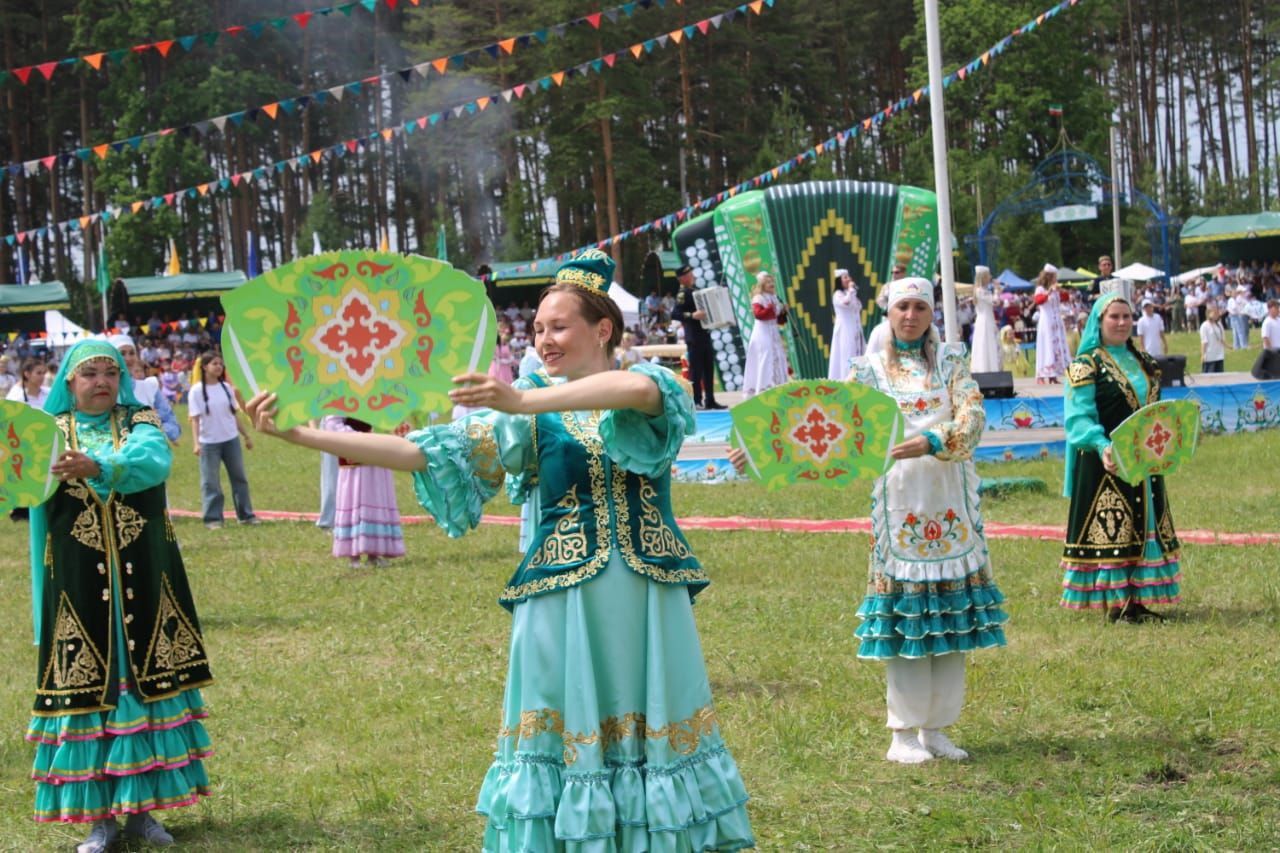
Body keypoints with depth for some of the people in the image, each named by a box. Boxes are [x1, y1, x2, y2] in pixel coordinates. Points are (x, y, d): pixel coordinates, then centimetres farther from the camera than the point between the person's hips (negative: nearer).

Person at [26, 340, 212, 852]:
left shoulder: (140, 422, 4)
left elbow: (154, 460, -20)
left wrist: (97, 468, -38)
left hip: (142, 582, 1)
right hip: (79, 588, -1)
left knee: (145, 682, 4)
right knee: (88, 687, 0)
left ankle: (139, 808, 15)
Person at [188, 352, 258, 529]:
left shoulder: (226, 387, 5)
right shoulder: (197, 391, -8)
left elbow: (235, 414, 11)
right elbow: (195, 418, -12)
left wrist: (246, 436, 11)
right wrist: (196, 443, -20)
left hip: (231, 440, 5)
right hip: (209, 442, -4)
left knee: (239, 477, 10)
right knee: (210, 481, 1)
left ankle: (246, 514, 18)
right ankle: (213, 519, 7)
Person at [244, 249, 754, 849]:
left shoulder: (657, 384, 1)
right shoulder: (532, 417, 4)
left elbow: (638, 392, -26)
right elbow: (421, 451, -3)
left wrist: (524, 400, -37)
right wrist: (300, 434, -11)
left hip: (647, 596, 0)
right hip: (564, 599, 1)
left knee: (655, 731, 4)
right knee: (566, 736, 0)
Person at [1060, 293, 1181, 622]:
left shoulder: (1143, 361, 14)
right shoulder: (1086, 366, -8)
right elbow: (1079, 418, -17)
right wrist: (1102, 447, -33)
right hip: (1108, 463, -7)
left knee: (1144, 527, 9)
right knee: (1111, 531, -5)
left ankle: (1138, 600, 16)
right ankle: (1116, 603, 0)